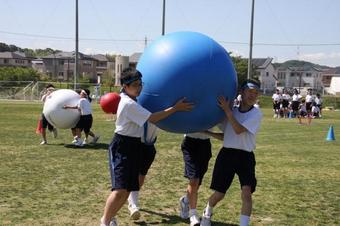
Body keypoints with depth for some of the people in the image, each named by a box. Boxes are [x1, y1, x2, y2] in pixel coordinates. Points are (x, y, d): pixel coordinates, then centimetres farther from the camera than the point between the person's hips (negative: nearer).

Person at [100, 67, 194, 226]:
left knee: (128, 189, 10)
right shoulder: (129, 104, -20)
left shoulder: (130, 100, 10)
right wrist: (176, 108, -22)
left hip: (134, 147, 10)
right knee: (120, 189, -19)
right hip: (121, 147, -10)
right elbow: (152, 118, -22)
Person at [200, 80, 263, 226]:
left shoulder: (256, 114, -5)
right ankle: (207, 214, 38)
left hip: (245, 157, -2)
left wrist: (227, 110, -18)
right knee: (219, 194, 7)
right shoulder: (232, 112, 7)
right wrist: (206, 132, 9)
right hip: (227, 154, 2)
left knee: (246, 192, -21)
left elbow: (239, 130, -19)